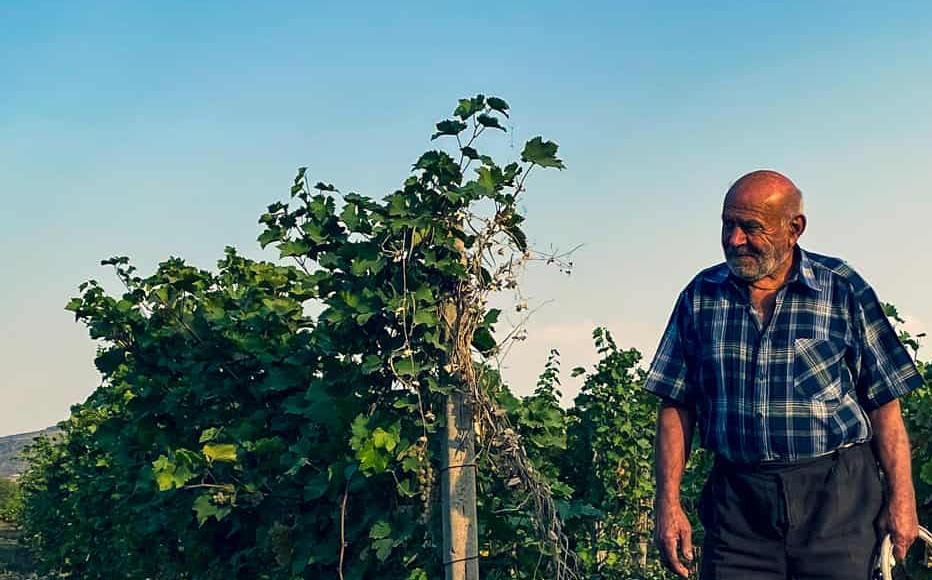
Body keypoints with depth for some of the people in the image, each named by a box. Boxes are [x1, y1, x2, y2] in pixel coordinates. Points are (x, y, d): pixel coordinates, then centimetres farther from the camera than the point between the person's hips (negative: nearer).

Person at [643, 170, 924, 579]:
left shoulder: (843, 290, 0)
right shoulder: (700, 296, 5)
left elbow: (883, 404, 0)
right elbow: (676, 407, 4)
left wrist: (901, 497, -4)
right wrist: (668, 502, -2)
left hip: (834, 499, -1)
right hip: (737, 502, 2)